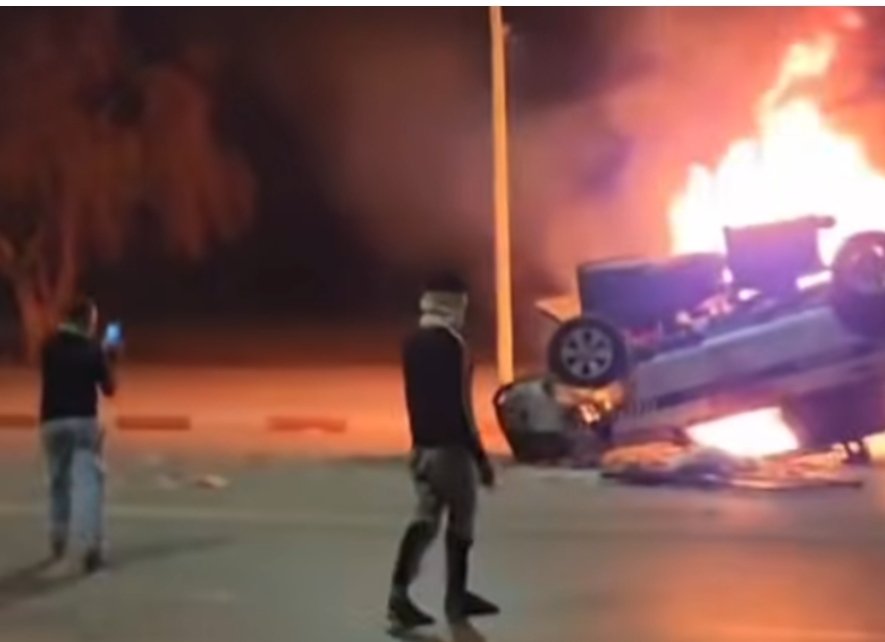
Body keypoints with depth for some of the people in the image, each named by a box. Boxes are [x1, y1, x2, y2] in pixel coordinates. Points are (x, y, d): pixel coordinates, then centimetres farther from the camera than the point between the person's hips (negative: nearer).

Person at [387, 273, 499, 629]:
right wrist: (480, 456, -14)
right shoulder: (452, 345, -18)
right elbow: (460, 405, -19)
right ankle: (456, 597, 19)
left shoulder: (412, 343, 7)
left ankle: (399, 593, -6)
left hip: (422, 445, 7)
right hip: (450, 446, -7)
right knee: (460, 520, 9)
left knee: (425, 519, 7)